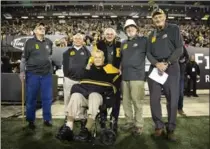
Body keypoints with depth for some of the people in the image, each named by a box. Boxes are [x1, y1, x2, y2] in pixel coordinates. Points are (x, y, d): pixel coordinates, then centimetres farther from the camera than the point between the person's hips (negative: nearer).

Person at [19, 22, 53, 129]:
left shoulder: (49, 42, 7)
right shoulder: (30, 42, -4)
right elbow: (24, 58, -1)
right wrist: (22, 71, -5)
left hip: (47, 74, 3)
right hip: (32, 73, -3)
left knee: (47, 98, 6)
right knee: (31, 98, 6)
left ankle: (47, 119, 20)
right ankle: (31, 120, 21)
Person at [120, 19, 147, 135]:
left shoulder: (143, 40, 2)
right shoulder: (124, 44, 20)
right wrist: (120, 68, 16)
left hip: (137, 75, -6)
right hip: (125, 76, 6)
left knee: (137, 102, -3)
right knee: (126, 102, 10)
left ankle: (138, 125, 8)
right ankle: (129, 122, 23)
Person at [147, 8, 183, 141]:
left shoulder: (174, 29, 4)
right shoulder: (152, 35, 16)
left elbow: (179, 49, -5)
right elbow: (148, 53, 9)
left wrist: (167, 63, -14)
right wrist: (157, 64, -11)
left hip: (171, 67, -3)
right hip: (155, 68, 4)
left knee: (172, 100, -2)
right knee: (154, 99, 1)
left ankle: (171, 129, 10)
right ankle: (159, 127, 14)